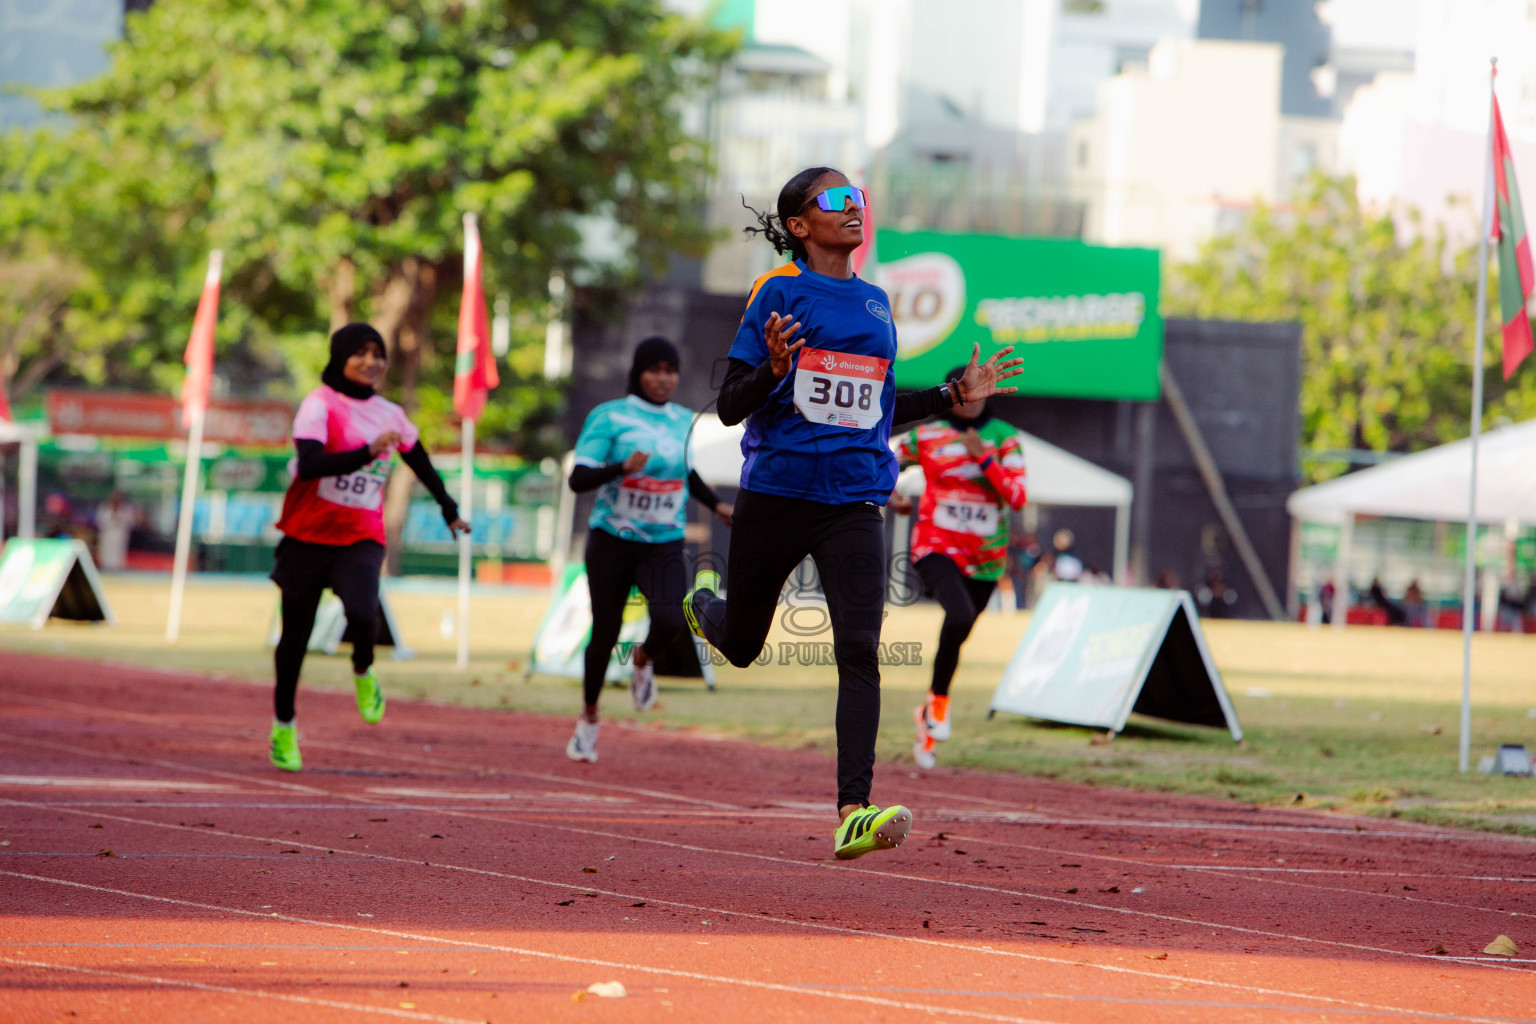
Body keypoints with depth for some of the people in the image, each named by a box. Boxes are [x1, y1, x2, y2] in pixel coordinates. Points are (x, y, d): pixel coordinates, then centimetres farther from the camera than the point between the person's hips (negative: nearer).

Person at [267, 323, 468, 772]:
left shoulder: (390, 415, 7)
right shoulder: (320, 405, -9)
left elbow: (421, 463, 26)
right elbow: (309, 463, -25)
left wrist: (449, 511, 36)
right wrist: (368, 453, -32)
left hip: (362, 538, 2)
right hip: (308, 535, -2)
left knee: (362, 613, -26)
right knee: (296, 634, 7)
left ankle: (363, 672, 8)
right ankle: (283, 727, 26)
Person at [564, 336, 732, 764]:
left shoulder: (685, 422, 9)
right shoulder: (609, 417, -6)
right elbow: (578, 480, -13)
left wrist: (716, 505, 11)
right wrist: (622, 467, -29)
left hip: (664, 545, 2)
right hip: (612, 541, -2)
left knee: (671, 621, -22)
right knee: (606, 631, 3)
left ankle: (644, 660, 15)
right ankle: (589, 719, 26)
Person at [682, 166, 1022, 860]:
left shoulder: (875, 303, 13)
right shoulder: (780, 293, -4)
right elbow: (731, 407, -6)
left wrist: (953, 396, 16)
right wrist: (774, 368, -25)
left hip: (854, 501, 3)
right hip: (776, 495, -3)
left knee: (859, 651, -15)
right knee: (741, 646, 14)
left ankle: (853, 814, -21)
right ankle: (705, 601, 53)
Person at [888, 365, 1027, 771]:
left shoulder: (1005, 438, 1)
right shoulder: (926, 437, 0)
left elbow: (1017, 498, -11)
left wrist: (985, 458, -20)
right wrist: (890, 498, -4)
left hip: (985, 558, 3)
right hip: (936, 548, -3)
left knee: (957, 636, 11)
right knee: (959, 616, -29)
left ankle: (928, 720, 31)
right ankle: (939, 702, -12)